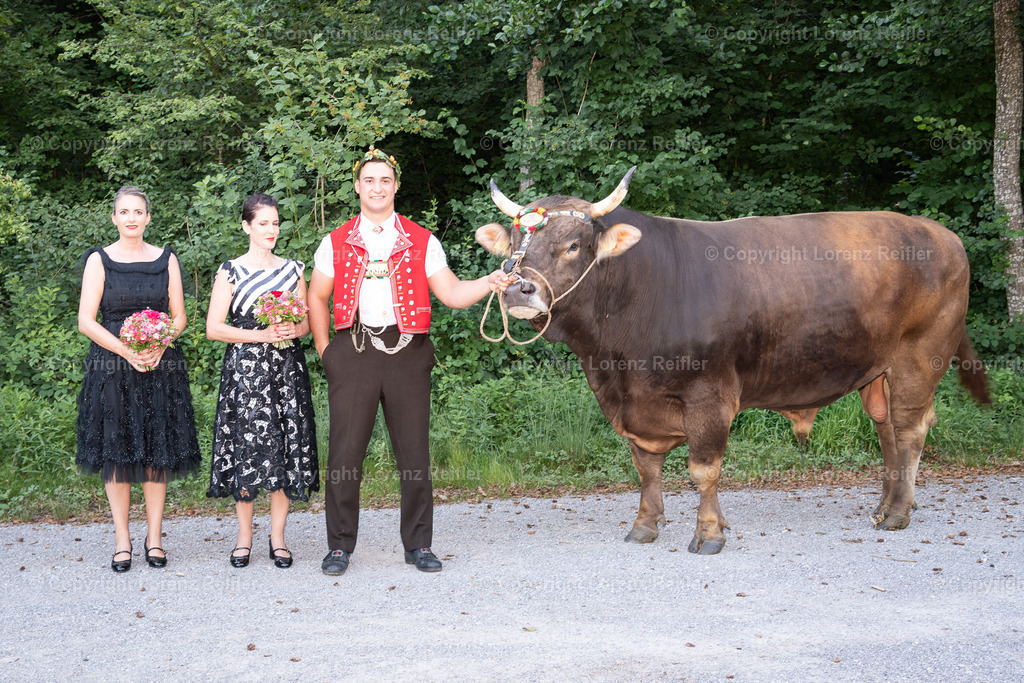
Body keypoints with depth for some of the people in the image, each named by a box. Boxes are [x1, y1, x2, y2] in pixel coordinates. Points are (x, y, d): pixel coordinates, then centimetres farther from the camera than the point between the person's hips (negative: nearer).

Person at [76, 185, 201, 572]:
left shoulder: (166, 259, 10)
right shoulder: (99, 260, 3)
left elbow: (179, 317, 9)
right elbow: (86, 321, -3)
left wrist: (158, 345, -10)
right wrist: (126, 351, -15)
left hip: (161, 366, 2)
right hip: (111, 367, -1)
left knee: (157, 452, 2)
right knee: (115, 453, -1)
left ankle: (154, 538, 12)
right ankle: (122, 541, 9)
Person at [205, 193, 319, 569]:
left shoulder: (293, 269, 12)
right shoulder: (231, 271, 2)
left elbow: (307, 323, 16)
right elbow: (213, 328, -3)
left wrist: (292, 331, -7)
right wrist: (262, 334, -12)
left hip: (287, 369, 3)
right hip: (246, 369, -3)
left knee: (286, 448, 0)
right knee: (247, 447, -4)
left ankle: (278, 537, 10)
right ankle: (244, 537, 10)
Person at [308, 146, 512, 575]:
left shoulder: (422, 242, 8)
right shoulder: (336, 243, 9)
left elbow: (451, 293, 4)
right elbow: (316, 298, 15)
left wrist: (489, 283, -13)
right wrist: (324, 351, 7)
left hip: (408, 353, 0)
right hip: (353, 354, 0)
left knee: (414, 454, 4)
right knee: (345, 453, 1)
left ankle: (418, 545, 16)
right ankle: (340, 547, 14)